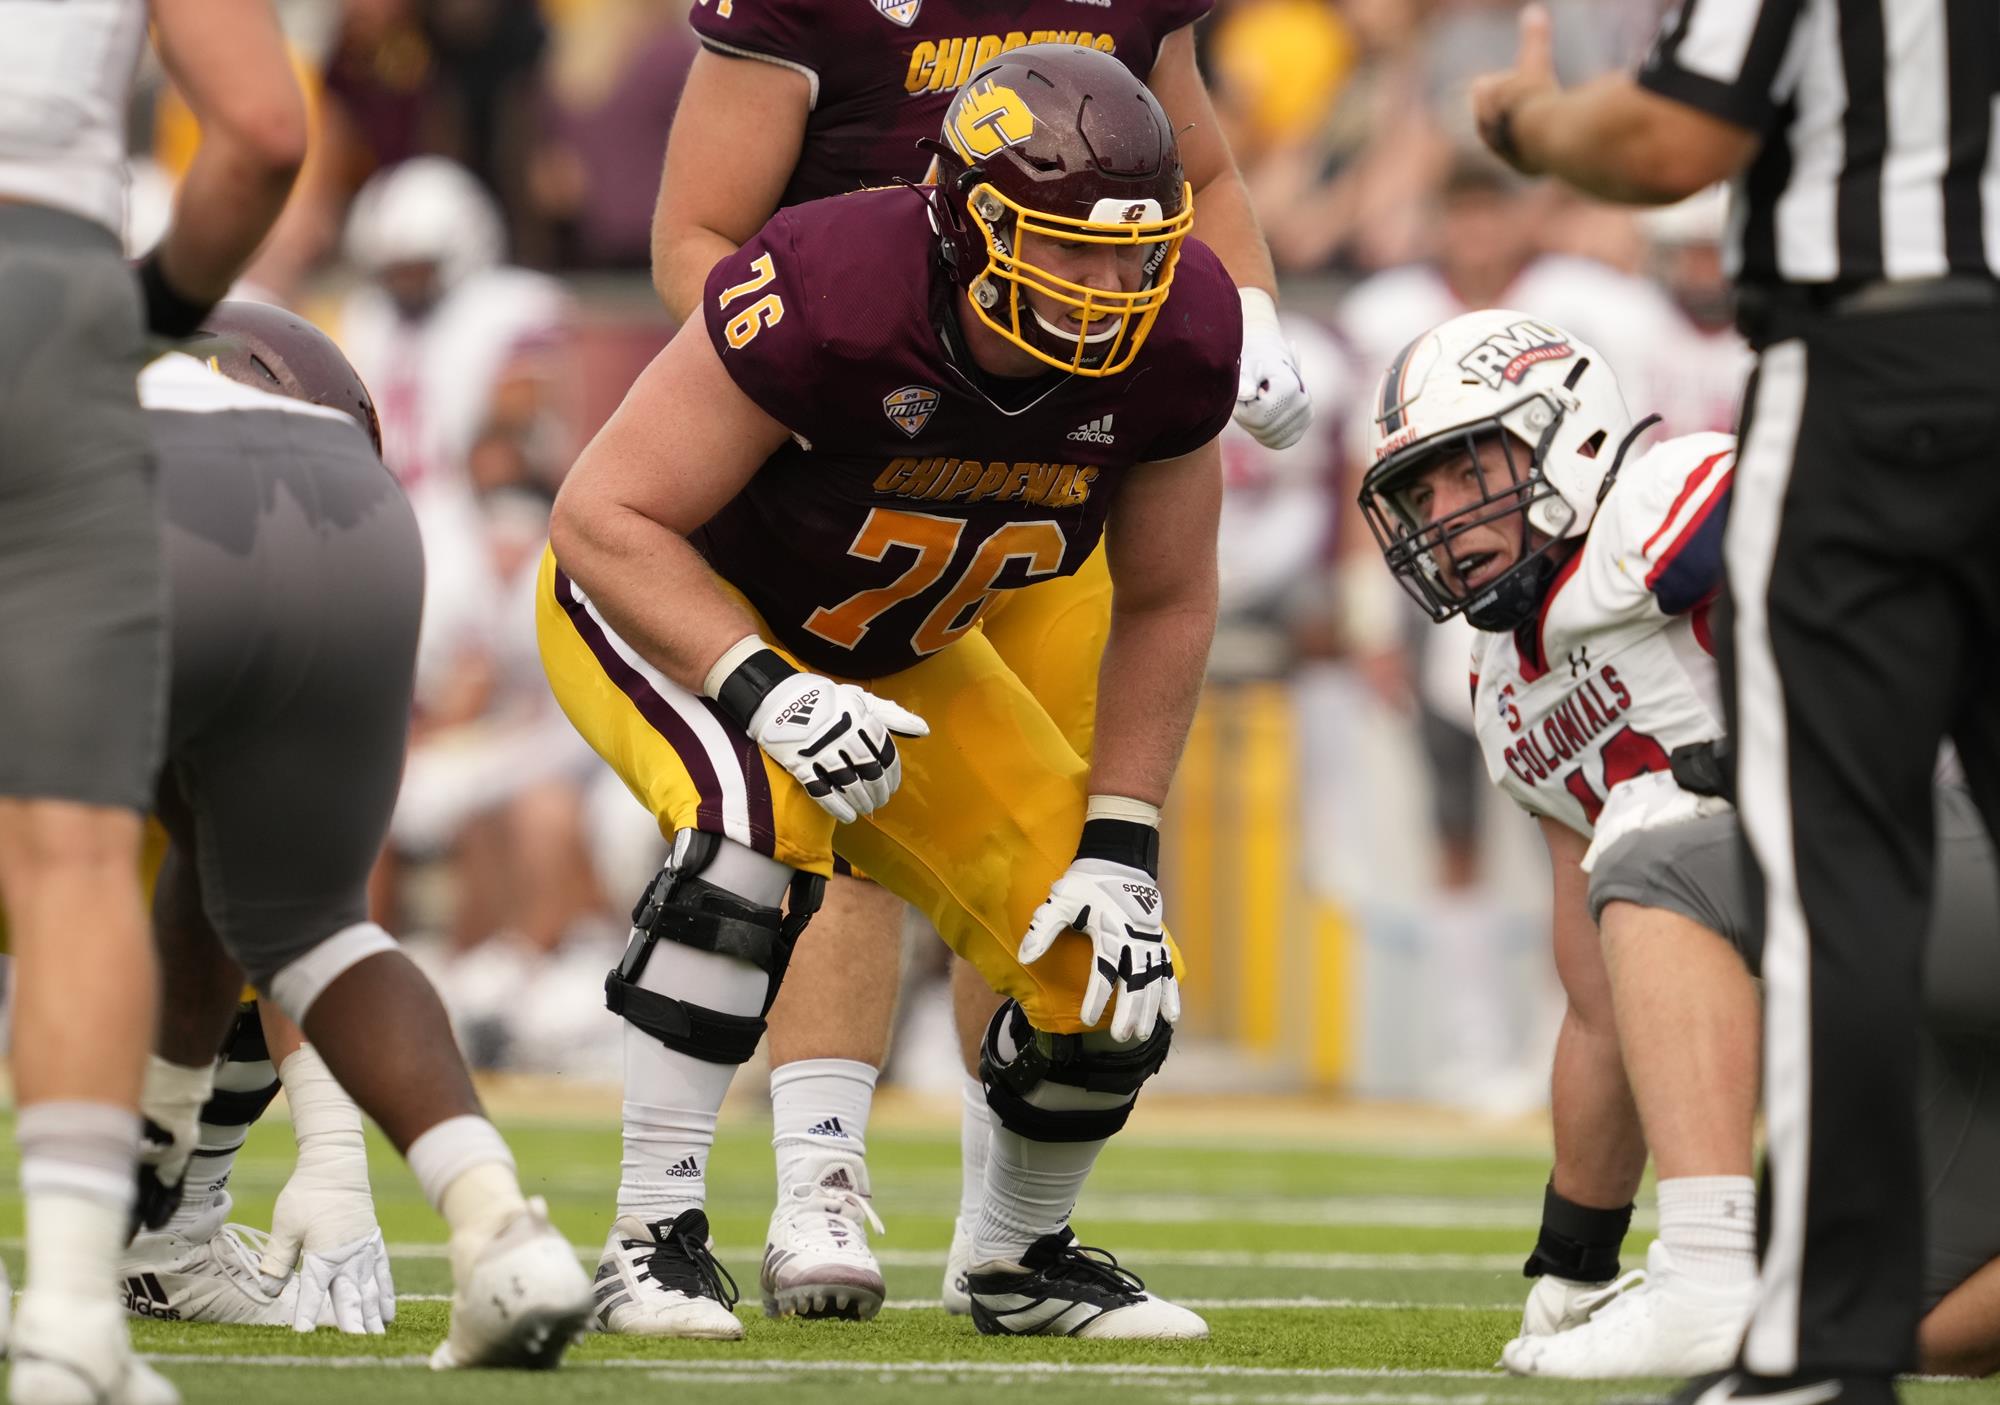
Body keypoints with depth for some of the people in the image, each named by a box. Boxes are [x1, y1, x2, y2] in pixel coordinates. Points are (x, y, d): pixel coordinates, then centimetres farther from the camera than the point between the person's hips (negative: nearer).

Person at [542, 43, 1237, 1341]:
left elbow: (1165, 605, -5)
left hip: (893, 651, 5)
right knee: (761, 814, -38)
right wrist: (767, 695, -42)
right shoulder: (836, 295, -39)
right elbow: (605, 518, -32)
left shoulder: (1175, 336, -22)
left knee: (1109, 971, -5)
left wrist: (1120, 846, -11)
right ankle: (655, 1236, -27)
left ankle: (1024, 1259, 25)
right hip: (670, 603, -5)